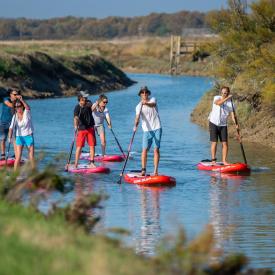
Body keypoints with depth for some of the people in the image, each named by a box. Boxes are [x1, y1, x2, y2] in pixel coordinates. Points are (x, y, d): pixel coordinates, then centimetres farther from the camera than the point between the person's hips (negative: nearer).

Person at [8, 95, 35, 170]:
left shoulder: (26, 113, -8)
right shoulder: (15, 116, -4)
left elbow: (28, 108, -31)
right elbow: (11, 127, -12)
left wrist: (21, 100, -46)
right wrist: (10, 137, -27)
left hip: (29, 136, -1)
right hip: (19, 137, 1)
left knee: (31, 156, 3)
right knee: (18, 156, -8)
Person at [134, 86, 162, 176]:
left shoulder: (152, 99, 3)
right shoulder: (139, 106, 1)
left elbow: (153, 105, -22)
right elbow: (137, 117, -14)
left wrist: (146, 103, -44)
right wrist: (135, 125, -34)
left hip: (157, 128, 0)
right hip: (147, 130, 0)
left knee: (156, 149, -4)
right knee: (144, 149, -8)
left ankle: (156, 170, -5)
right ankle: (143, 169, -7)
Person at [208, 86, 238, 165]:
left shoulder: (230, 103, 0)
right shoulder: (217, 98, -5)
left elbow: (232, 114, -8)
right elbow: (218, 103, -29)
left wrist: (236, 124, -24)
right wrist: (227, 98, -39)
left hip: (223, 125, 3)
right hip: (214, 123, -3)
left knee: (225, 143, -2)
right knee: (214, 143, -4)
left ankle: (224, 160, 5)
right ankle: (213, 160, 2)